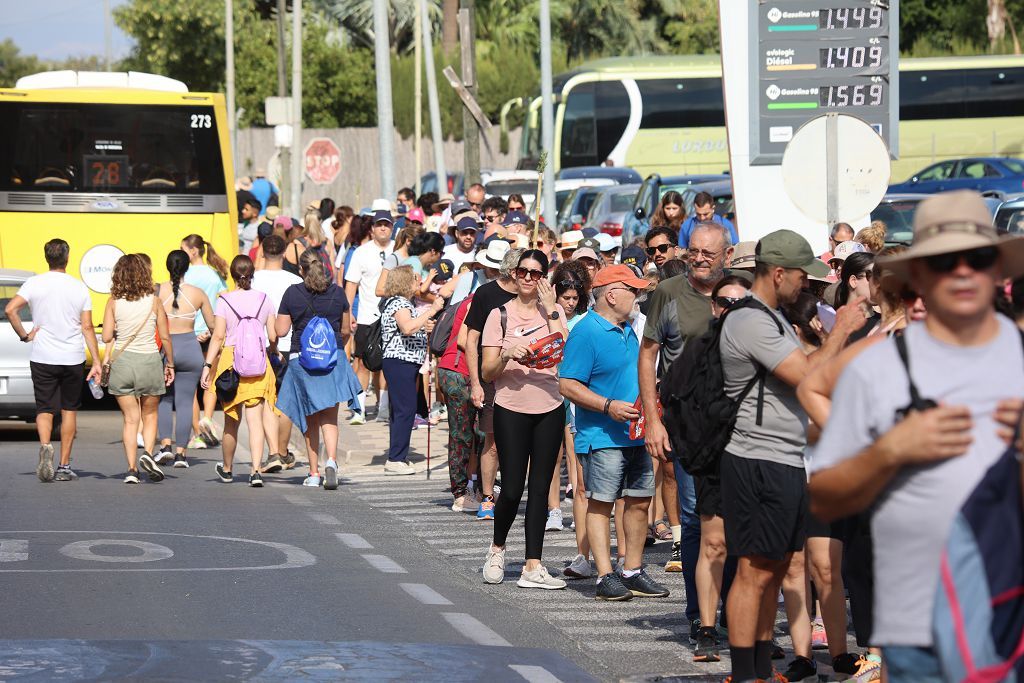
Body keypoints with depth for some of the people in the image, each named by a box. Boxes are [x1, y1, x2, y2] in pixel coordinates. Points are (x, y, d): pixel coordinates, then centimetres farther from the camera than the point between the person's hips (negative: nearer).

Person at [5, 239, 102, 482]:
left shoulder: (34, 283, -4)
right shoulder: (79, 288, -1)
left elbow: (10, 309, -17)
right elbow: (87, 328, -2)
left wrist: (24, 335, -5)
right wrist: (97, 363, 0)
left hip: (42, 359, -1)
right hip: (73, 359, 1)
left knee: (44, 409, 6)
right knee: (69, 410, 11)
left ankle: (45, 446, -23)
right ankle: (64, 466, 12)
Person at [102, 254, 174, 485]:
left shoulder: (114, 302, -5)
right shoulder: (154, 302, -5)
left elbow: (106, 337, -8)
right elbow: (165, 337, -1)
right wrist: (170, 364, 12)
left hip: (121, 361, 0)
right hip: (150, 361, 0)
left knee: (130, 418, 7)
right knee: (149, 415, 17)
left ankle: (132, 469, -1)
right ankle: (148, 453, -7)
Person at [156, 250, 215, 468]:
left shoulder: (157, 292, -6)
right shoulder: (198, 294, -1)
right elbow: (212, 324, 9)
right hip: (190, 349, 1)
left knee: (164, 400, 13)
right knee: (185, 402, 6)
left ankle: (166, 444, -3)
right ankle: (180, 453, 5)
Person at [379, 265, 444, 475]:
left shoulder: (404, 303, 22)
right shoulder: (398, 303, -12)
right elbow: (407, 327, -30)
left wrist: (425, 327, 14)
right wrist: (432, 311, -26)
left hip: (406, 363, 11)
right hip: (400, 363, -11)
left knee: (400, 410, 11)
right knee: (406, 409, -11)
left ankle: (397, 458, 14)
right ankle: (395, 459, -12)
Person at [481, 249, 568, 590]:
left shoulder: (554, 312, 8)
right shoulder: (500, 315, 1)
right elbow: (487, 372, 0)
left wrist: (550, 310, -11)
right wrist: (507, 354, -19)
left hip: (549, 409, 2)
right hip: (512, 410, -2)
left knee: (540, 488, 2)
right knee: (512, 489, -5)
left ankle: (533, 567, 4)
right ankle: (497, 549, 21)